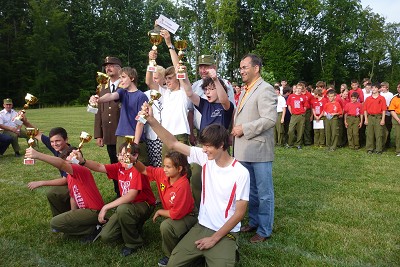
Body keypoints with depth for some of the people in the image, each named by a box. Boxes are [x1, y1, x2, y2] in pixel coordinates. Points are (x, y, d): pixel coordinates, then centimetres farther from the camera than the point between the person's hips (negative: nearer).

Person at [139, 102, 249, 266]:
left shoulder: (241, 173, -17)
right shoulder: (205, 158, -6)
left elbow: (240, 212, -13)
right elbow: (173, 144, -8)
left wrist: (214, 238, -13)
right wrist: (151, 120, -19)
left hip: (226, 233, -4)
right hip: (201, 227, 4)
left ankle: (227, 252, 10)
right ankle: (202, 254, 20)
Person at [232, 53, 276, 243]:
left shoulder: (265, 89, -11)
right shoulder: (245, 91, 17)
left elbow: (270, 119, -21)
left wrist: (244, 129, -18)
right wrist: (236, 130, 8)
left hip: (259, 151, -9)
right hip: (244, 151, 9)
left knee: (264, 192, 4)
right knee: (251, 190, 19)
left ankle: (264, 230, 17)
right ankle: (253, 222, 34)